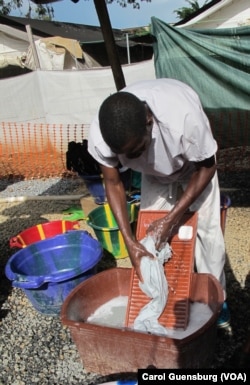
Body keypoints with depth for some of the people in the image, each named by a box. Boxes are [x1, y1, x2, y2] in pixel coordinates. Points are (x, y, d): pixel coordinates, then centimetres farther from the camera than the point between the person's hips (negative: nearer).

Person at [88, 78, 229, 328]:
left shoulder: (184, 117, -45)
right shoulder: (100, 134, -35)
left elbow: (206, 167, -26)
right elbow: (113, 183, -18)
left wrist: (172, 218, -28)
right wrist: (129, 241, -25)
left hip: (194, 166, -2)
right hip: (154, 171, 3)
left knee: (207, 229, -4)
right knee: (150, 234, -2)